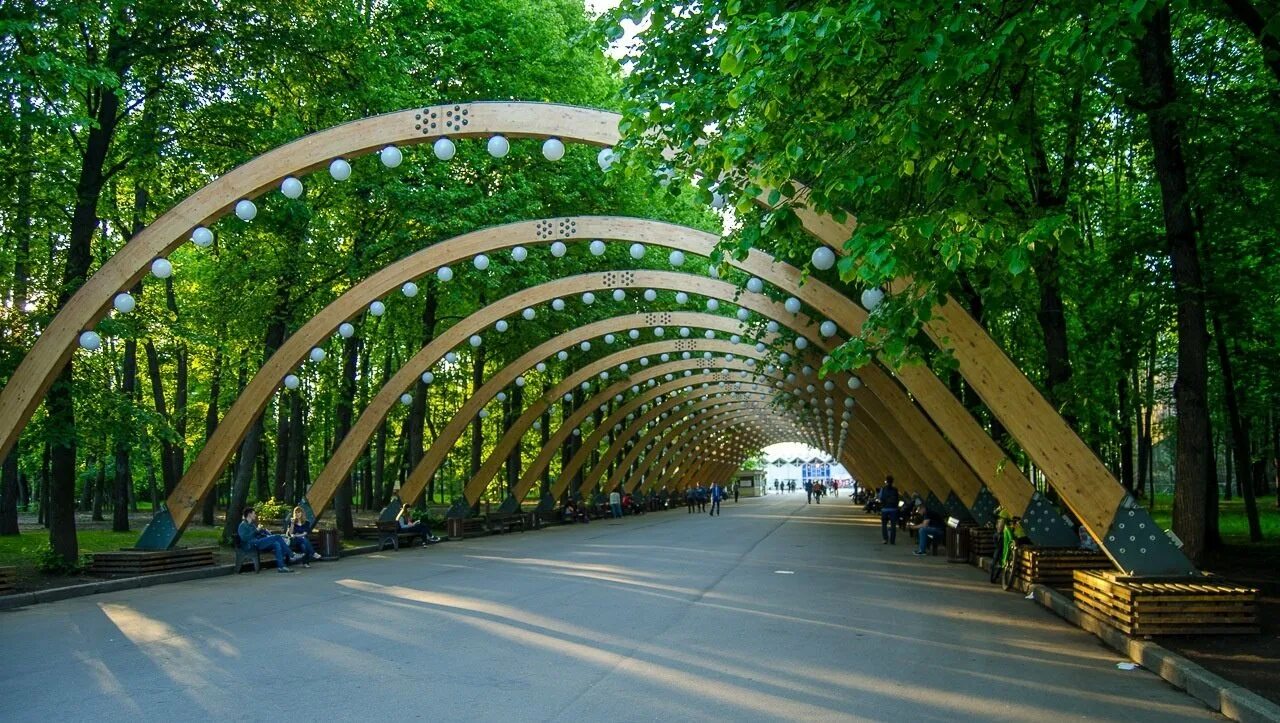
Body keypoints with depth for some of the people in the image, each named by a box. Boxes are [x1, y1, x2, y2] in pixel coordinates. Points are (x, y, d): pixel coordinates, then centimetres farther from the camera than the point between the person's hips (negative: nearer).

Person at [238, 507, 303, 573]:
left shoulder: (252, 524, 28)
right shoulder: (243, 525, 0)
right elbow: (244, 538, -16)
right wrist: (256, 531, -14)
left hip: (258, 543, 9)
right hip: (251, 545, -9)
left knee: (276, 544, -19)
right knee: (277, 537, -22)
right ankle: (291, 556, -19)